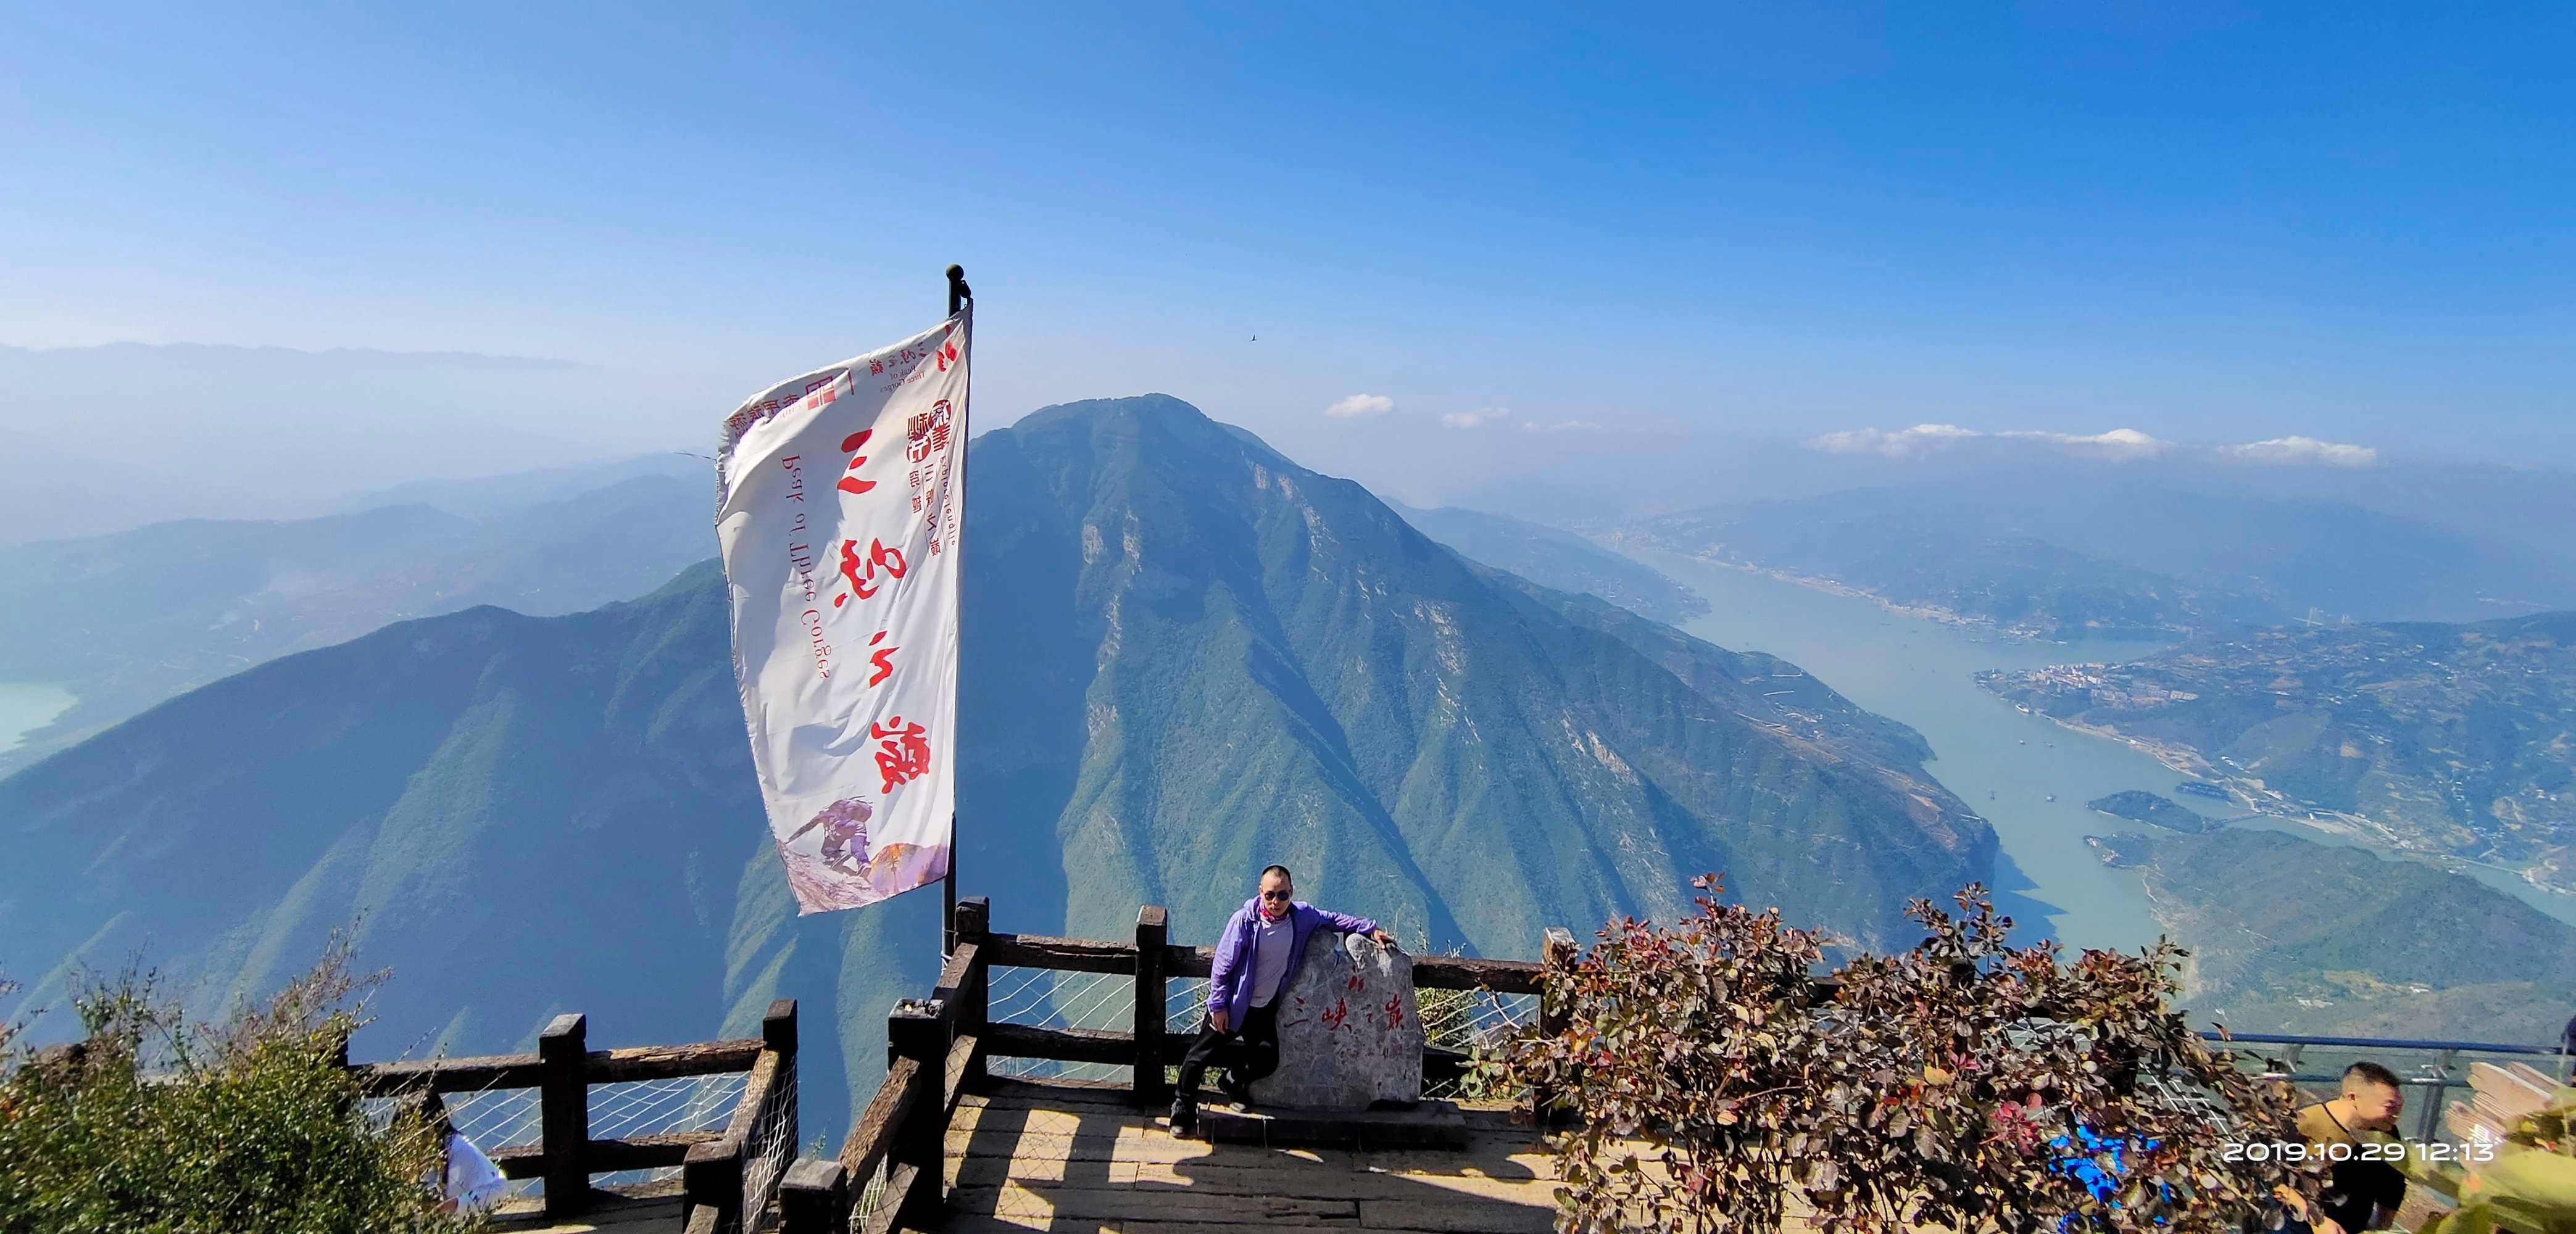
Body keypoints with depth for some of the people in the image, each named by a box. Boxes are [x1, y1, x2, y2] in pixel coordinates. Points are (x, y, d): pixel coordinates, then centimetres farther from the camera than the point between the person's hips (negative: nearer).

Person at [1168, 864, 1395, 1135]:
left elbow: (1333, 920, 9)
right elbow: (1222, 965, -16)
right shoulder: (1245, 920, -23)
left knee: (1267, 1061, 4)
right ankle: (1183, 1107, 25)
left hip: (1265, 1008, 4)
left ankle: (1233, 1080, 37)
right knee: (1202, 1054, 2)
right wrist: (1218, 1006, -14)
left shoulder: (1303, 916, -11)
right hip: (1233, 1004, -4)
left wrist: (1371, 929, 7)